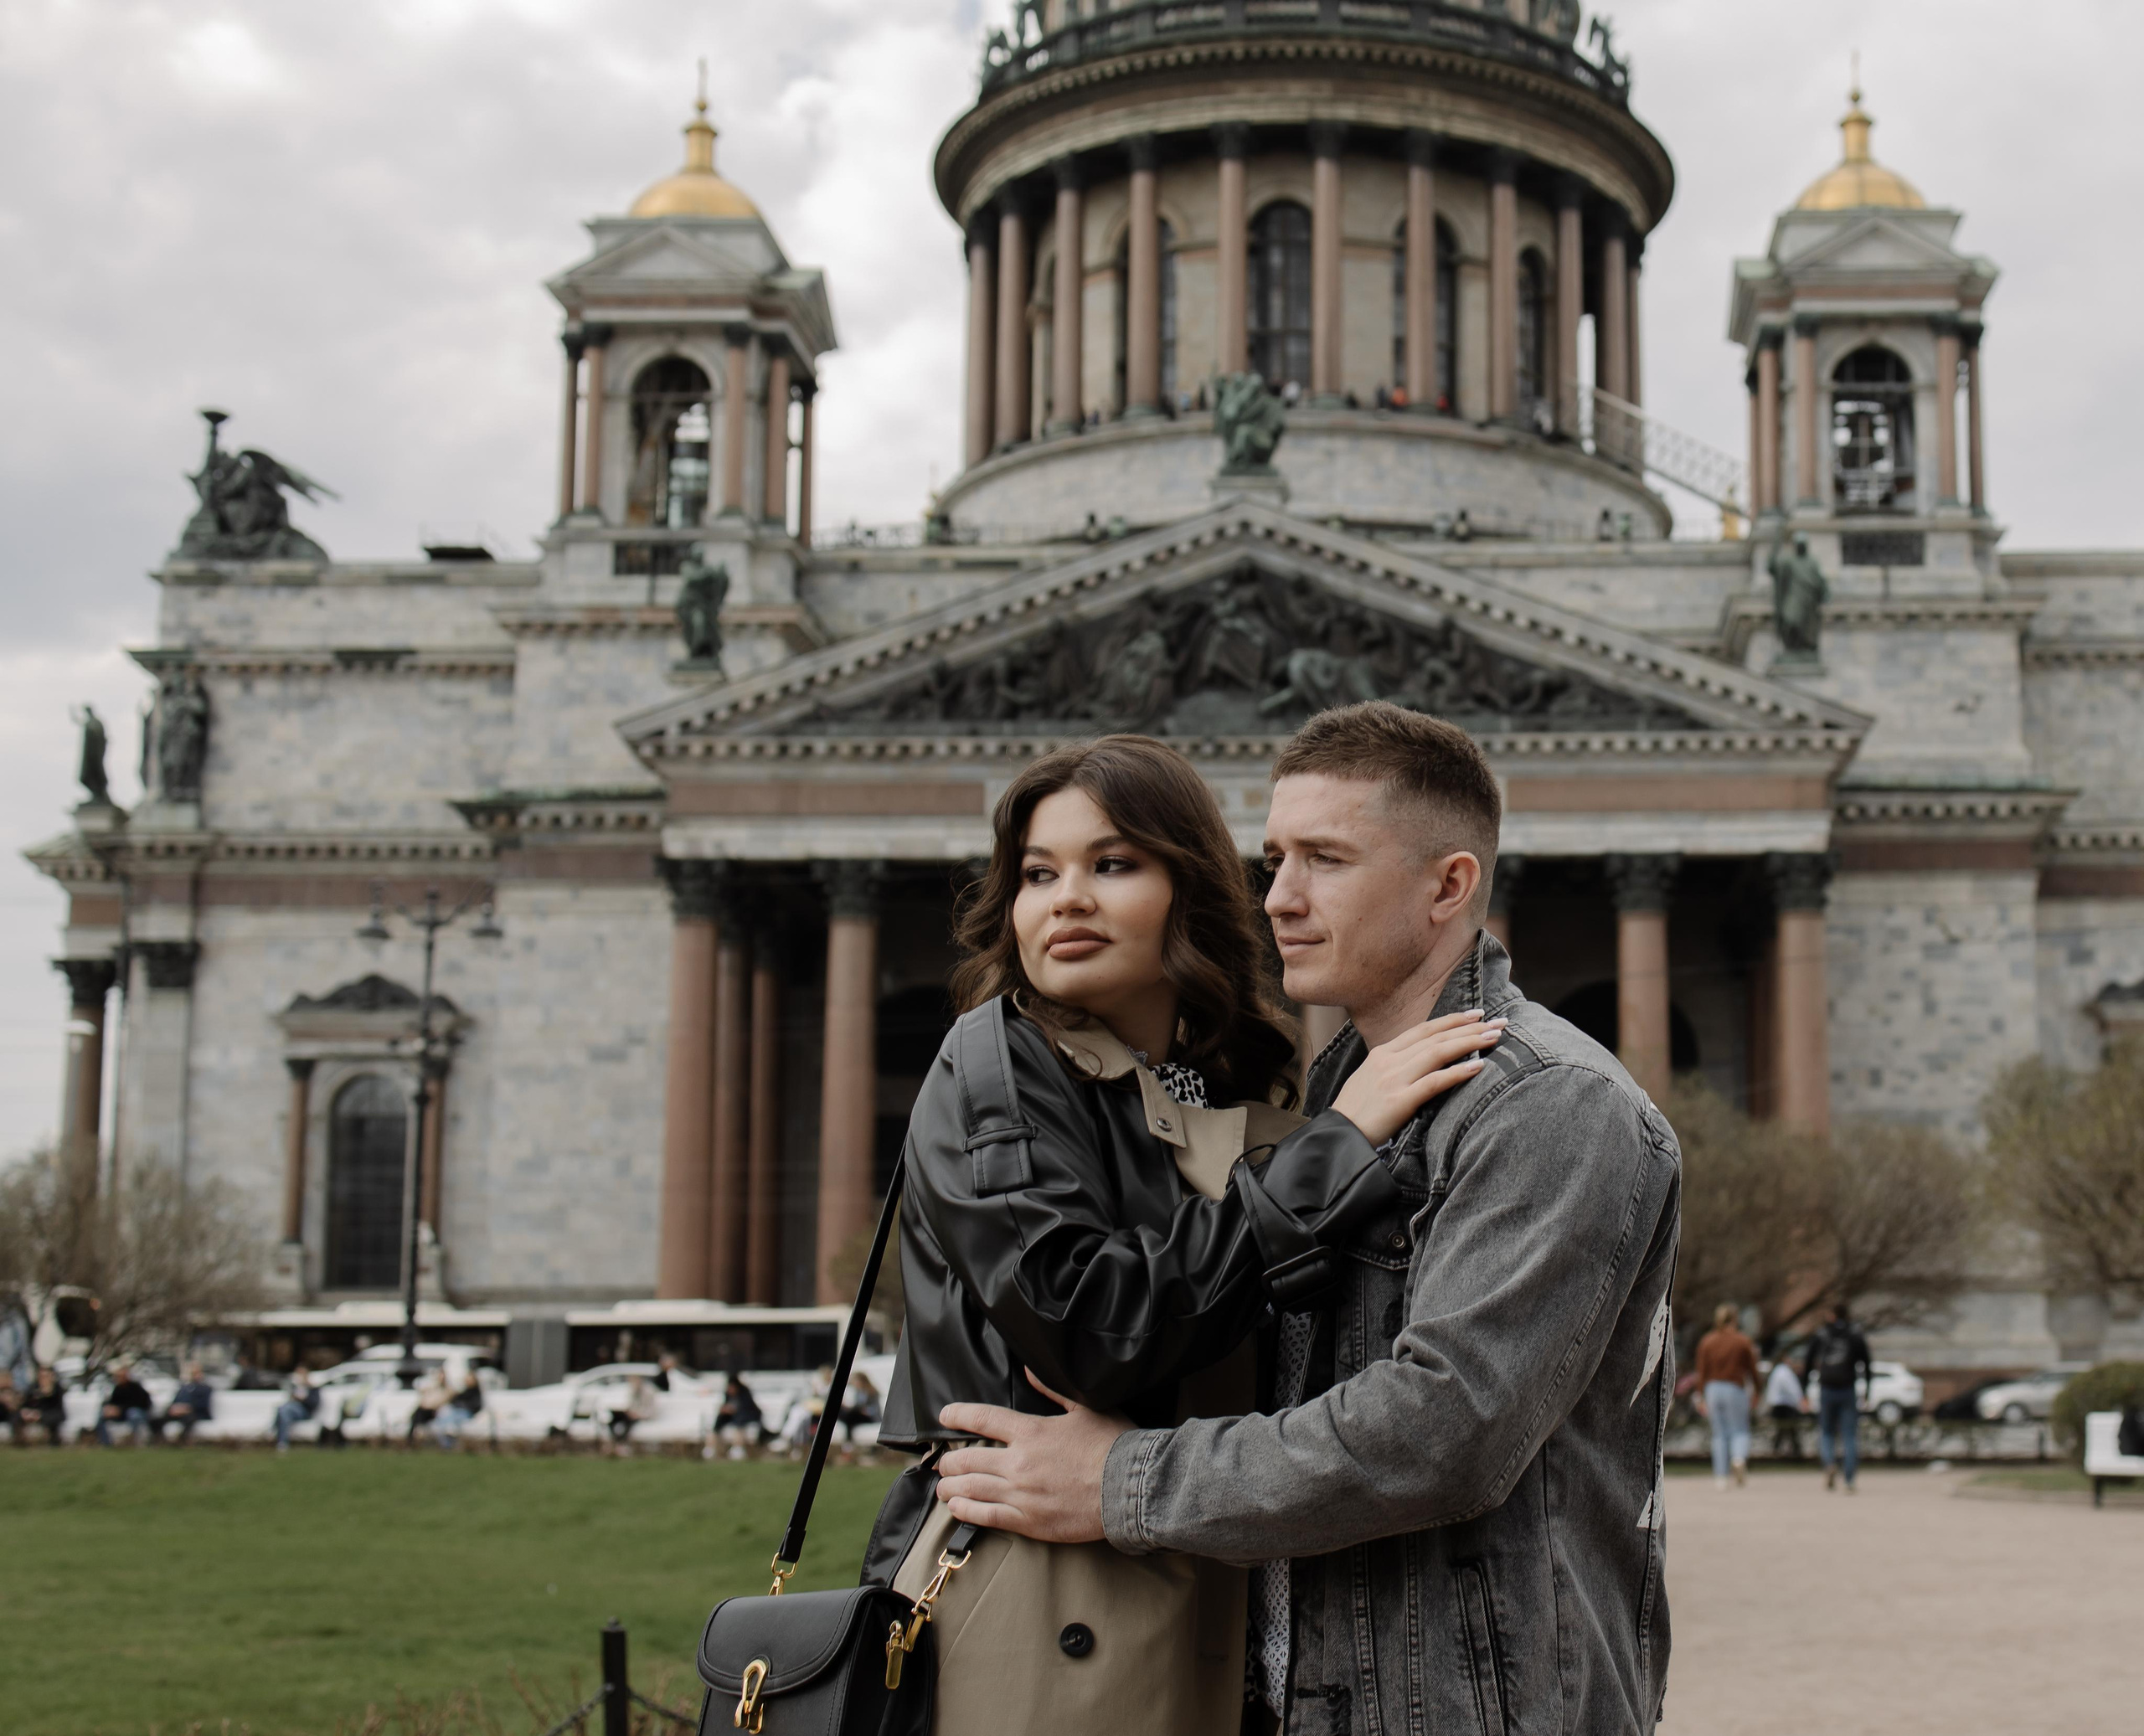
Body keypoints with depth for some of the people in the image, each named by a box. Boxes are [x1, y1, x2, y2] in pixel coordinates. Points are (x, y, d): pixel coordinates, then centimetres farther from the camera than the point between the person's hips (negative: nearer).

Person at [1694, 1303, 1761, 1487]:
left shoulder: (1706, 1342, 4)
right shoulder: (1742, 1341, -2)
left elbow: (1702, 1373, 3)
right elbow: (1752, 1369, 1)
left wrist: (1704, 1399, 7)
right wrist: (1755, 1390, 13)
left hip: (1713, 1389, 2)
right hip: (1736, 1389, -2)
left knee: (1719, 1434, 8)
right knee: (1740, 1430, 6)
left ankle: (1721, 1475, 4)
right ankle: (1739, 1458, -24)